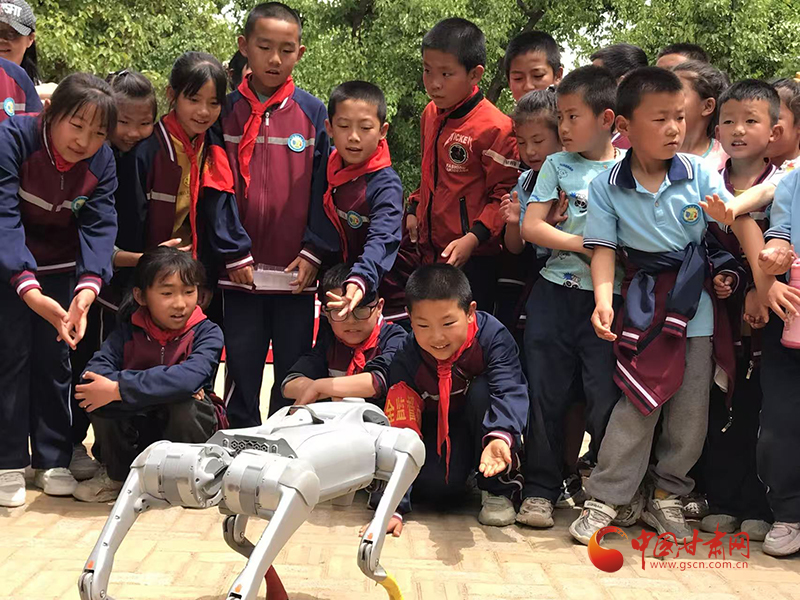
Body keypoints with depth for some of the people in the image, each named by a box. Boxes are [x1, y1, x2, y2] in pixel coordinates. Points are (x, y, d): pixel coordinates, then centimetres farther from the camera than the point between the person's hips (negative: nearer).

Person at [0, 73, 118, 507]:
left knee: (54, 358, 5)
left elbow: (99, 227, -21)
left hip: (60, 267, 3)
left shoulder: (102, 163, -14)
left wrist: (88, 288, -39)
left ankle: (52, 460, 15)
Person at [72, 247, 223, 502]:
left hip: (184, 427, -2)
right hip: (140, 430, 3)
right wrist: (162, 387, -33)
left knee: (184, 402, -34)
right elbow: (91, 375, -23)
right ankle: (118, 474, 0)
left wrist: (119, 389, -35)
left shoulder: (207, 333, -13)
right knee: (97, 397, -23)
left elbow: (189, 377, -34)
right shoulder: (128, 331, -5)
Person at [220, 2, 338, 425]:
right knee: (241, 373, 8)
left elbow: (323, 188, 1)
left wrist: (313, 252, -7)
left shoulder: (314, 113, 2)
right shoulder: (225, 110, 3)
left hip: (297, 272, 0)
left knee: (294, 376, 9)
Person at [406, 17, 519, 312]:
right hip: (430, 252, 7)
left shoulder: (495, 127, -15)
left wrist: (473, 238, -21)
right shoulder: (430, 115, 11)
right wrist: (414, 209, 13)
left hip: (472, 259, -7)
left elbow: (504, 196, -14)